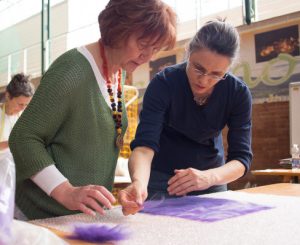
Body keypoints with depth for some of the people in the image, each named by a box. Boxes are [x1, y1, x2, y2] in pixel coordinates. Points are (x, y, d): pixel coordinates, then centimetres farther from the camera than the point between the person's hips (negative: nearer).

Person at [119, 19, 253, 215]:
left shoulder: (238, 93, -18)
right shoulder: (164, 83, -25)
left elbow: (242, 157, -20)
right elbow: (145, 144, -33)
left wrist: (209, 177, -40)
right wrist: (139, 182, -54)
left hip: (212, 178, 2)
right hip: (161, 177, -2)